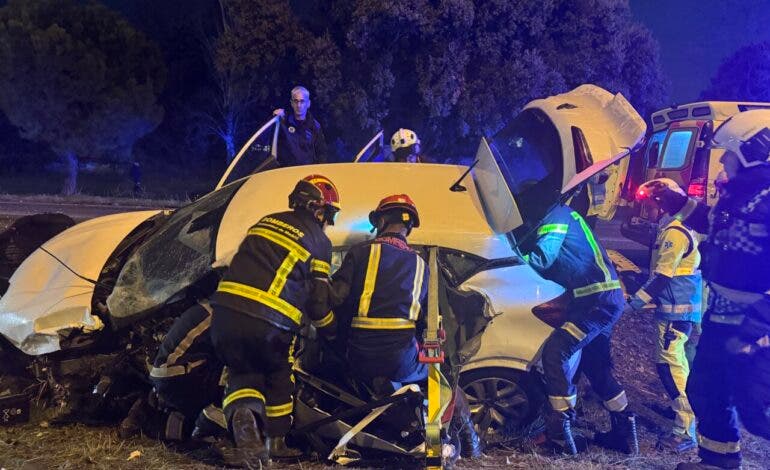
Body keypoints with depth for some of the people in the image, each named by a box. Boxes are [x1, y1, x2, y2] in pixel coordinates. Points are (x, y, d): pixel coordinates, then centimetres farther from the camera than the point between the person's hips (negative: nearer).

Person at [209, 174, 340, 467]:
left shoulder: (267, 221, 21)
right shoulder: (319, 242, 5)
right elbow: (317, 300, 5)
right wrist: (333, 331, 23)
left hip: (224, 314, 4)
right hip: (269, 326, -4)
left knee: (242, 372, 20)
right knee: (279, 377, 22)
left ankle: (243, 418, -9)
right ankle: (275, 442, 29)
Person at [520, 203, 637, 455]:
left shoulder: (557, 215, -9)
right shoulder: (562, 215, 21)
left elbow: (541, 257, -22)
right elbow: (550, 264, 22)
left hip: (600, 299, -11)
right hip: (603, 298, 11)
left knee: (555, 351, -17)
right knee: (595, 366, 18)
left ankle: (560, 428, -14)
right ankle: (624, 429, 28)